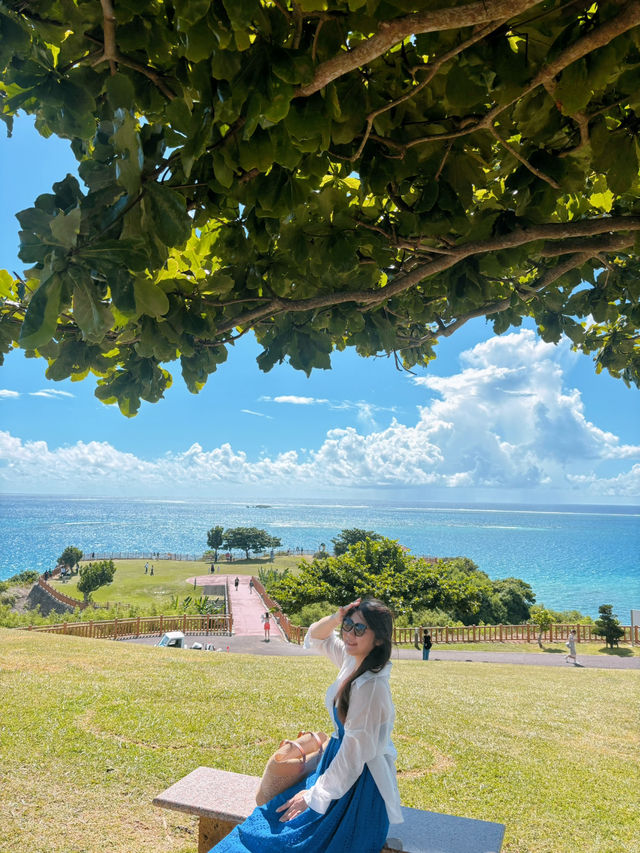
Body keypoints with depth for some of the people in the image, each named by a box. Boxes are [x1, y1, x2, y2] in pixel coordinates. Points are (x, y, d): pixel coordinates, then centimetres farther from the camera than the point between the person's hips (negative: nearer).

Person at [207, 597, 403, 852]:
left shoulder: (371, 685, -29)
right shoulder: (353, 660, -4)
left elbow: (355, 753, -23)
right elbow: (315, 638, 12)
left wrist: (314, 795, -12)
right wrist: (335, 618, -10)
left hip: (359, 785, -8)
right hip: (337, 762, 8)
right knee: (270, 819, 9)